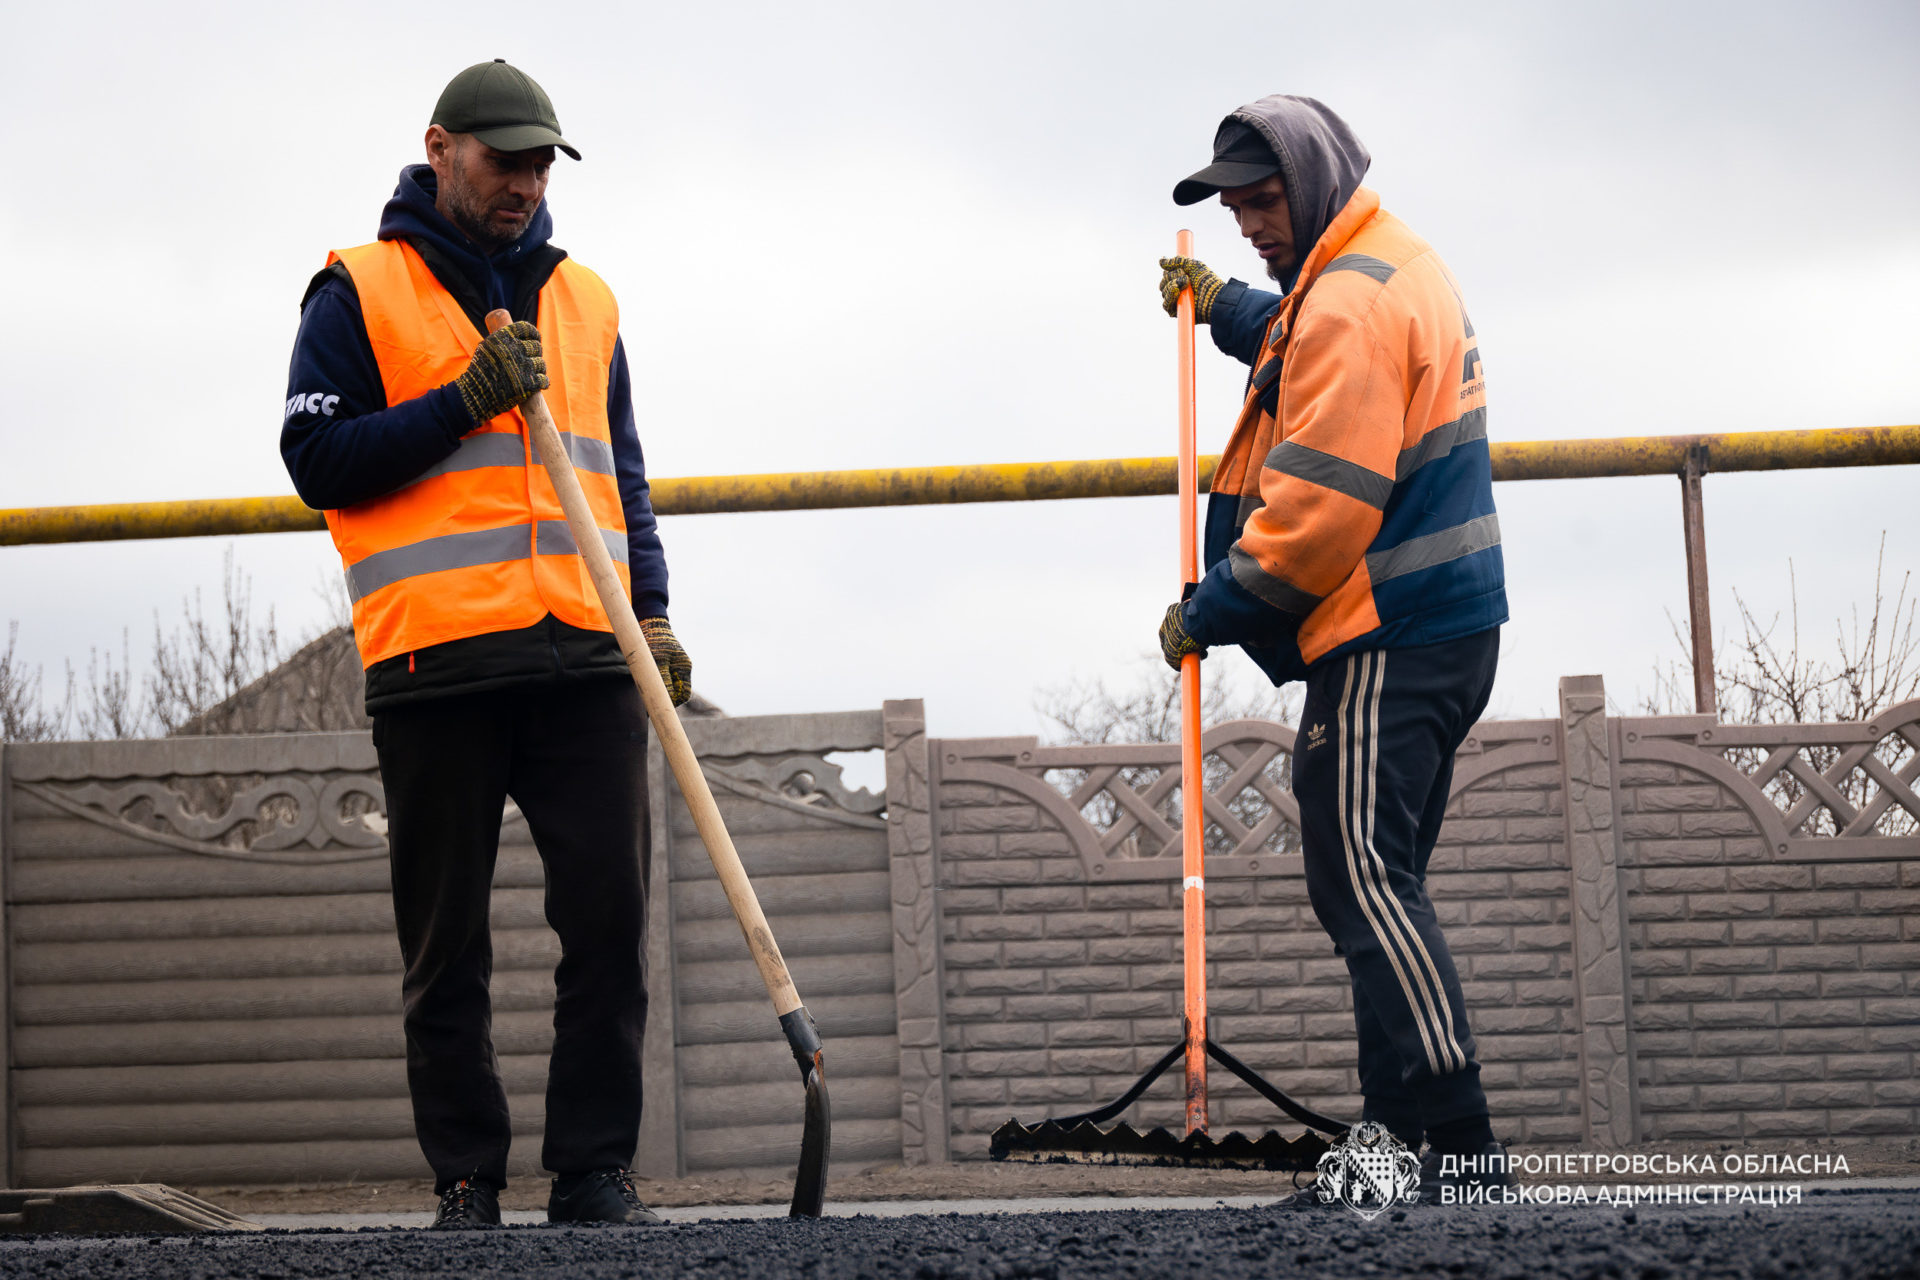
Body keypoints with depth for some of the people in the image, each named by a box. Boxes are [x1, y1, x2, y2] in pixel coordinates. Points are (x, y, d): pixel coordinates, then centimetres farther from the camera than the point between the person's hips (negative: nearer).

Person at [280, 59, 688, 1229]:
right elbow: (319, 458, -2)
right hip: (436, 657, -3)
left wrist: (653, 609, 11)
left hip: (586, 653, 3)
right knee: (447, 940, 1)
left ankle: (596, 1168, 0)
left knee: (611, 911, -6)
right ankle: (468, 1178, 8)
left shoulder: (583, 299, 19)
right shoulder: (359, 293, 6)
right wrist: (466, 403, -9)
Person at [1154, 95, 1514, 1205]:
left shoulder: (1350, 301, -16)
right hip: (1445, 625, 11)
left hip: (1387, 642, -11)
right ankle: (1404, 1136, 13)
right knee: (1376, 884, 13)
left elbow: (1320, 503, -22)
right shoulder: (1399, 265, 17)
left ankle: (1459, 1140, -17)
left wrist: (1212, 612, -13)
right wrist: (1229, 311, 26)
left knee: (1363, 880, -13)